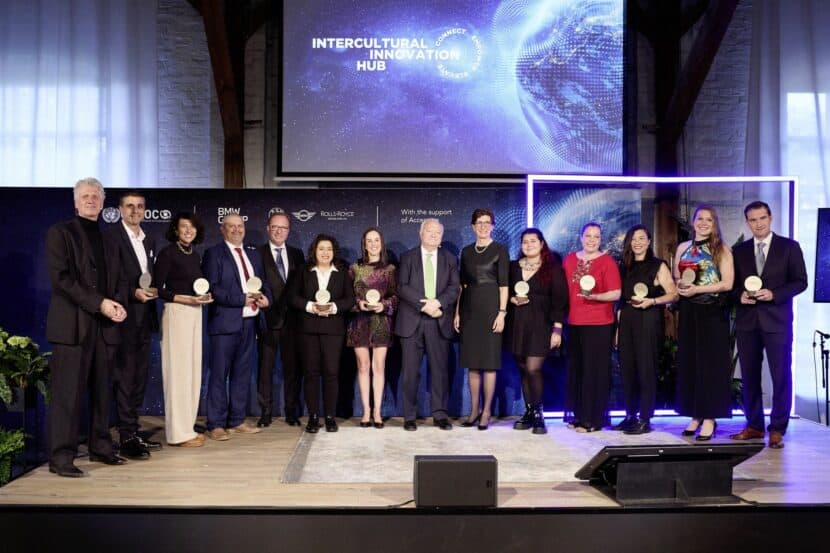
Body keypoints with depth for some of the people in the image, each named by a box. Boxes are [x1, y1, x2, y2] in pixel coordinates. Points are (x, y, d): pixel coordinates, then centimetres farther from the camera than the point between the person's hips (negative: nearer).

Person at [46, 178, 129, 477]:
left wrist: (119, 304, -4)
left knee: (102, 391, 10)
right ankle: (61, 457, 1)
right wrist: (99, 303, -15)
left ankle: (100, 448, 19)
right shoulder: (60, 233, 2)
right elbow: (60, 278, -9)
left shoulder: (109, 241, 20)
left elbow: (120, 280, 18)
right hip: (72, 325, -5)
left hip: (105, 326, 6)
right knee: (68, 392, -5)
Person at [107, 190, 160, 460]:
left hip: (144, 318, 8)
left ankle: (134, 432, 20)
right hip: (124, 316, -8)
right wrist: (134, 293, -20)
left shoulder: (149, 241, 17)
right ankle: (127, 437, 0)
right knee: (125, 376, -5)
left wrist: (152, 291, 6)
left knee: (140, 376, 12)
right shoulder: (112, 236, -7)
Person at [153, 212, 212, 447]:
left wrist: (204, 296, -1)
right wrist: (187, 299, -17)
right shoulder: (167, 253, -6)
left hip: (195, 313, 8)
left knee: (193, 370, 9)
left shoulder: (195, 255, 14)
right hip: (176, 313, -7)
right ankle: (178, 433, 2)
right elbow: (157, 289, -10)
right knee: (178, 371, -5)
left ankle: (187, 427, 18)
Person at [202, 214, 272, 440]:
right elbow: (212, 288, -11)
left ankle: (237, 420, 21)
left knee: (242, 373, 11)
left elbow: (263, 281, 22)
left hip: (249, 322, 6)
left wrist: (266, 296, -1)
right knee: (219, 374, -2)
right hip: (225, 322, -6)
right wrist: (242, 299, -17)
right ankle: (216, 425, 6)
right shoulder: (214, 254, -2)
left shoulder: (253, 254, 18)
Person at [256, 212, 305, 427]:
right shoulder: (258, 253, 2)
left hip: (291, 319, 3)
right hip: (268, 318, -3)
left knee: (292, 367, 7)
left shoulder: (297, 254, 13)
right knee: (265, 367, 4)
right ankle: (265, 412, 13)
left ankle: (292, 412, 17)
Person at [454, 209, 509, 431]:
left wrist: (502, 312, -13)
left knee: (489, 361, -1)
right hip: (469, 308, 4)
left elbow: (504, 284, -5)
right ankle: (474, 409, 18)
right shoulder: (466, 252, 12)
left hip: (490, 307, -4)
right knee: (472, 361, 8)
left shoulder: (500, 250, 0)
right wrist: (457, 312, 7)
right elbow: (462, 284, 13)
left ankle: (486, 411, 8)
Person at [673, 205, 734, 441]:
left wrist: (697, 289, -14)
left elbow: (727, 283, -9)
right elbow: (676, 278, 15)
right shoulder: (682, 248, 11)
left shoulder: (722, 250, -1)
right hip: (689, 312, 4)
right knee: (689, 362, 5)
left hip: (713, 312, -4)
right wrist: (681, 286, -8)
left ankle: (709, 418, 4)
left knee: (711, 362, -1)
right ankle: (695, 415, 14)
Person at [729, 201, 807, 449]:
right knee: (749, 375, 8)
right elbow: (731, 283, 12)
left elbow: (800, 281, -1)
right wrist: (740, 295, -9)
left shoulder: (789, 247, 2)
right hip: (747, 320, 3)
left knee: (781, 376, 0)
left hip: (777, 320, -3)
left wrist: (774, 294, -15)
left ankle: (777, 429, 10)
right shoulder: (739, 250, 10)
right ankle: (754, 425, 18)